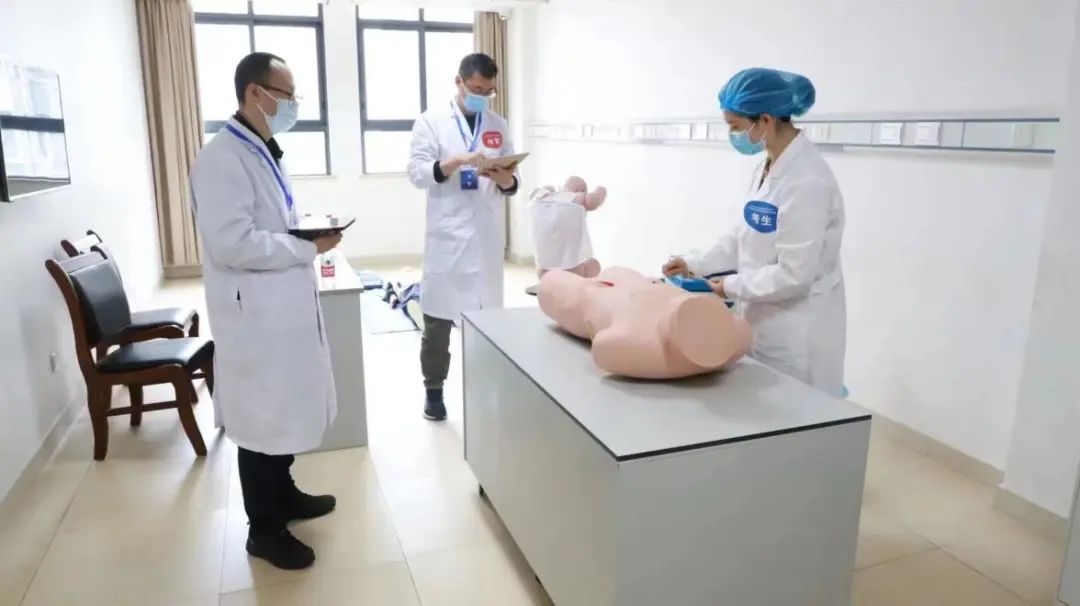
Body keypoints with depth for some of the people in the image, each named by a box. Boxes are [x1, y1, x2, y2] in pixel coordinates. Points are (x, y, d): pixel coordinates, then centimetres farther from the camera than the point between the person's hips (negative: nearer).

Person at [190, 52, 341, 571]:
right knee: (262, 419, 3)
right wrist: (309, 248, -19)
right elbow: (232, 243, -26)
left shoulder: (265, 152, 14)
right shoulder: (222, 158, -18)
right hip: (254, 312, -10)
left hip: (285, 305, 10)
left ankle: (283, 494, 39)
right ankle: (264, 529, 20)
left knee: (287, 410, 20)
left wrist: (308, 231, 7)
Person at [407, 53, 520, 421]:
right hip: (447, 234, -3)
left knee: (487, 313, 6)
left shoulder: (498, 124, 13)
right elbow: (417, 172, -7)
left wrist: (504, 178, -12)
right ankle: (434, 389, 16)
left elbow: (513, 181, 12)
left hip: (487, 235, 3)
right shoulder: (432, 121, 3)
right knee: (438, 317, 2)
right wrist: (458, 161, -21)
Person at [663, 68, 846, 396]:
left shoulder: (807, 182, -24)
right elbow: (745, 235, 14)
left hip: (798, 334, -8)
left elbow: (793, 276, -24)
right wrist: (695, 264, 6)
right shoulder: (768, 167, 5)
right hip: (767, 322, 8)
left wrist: (731, 287, -13)